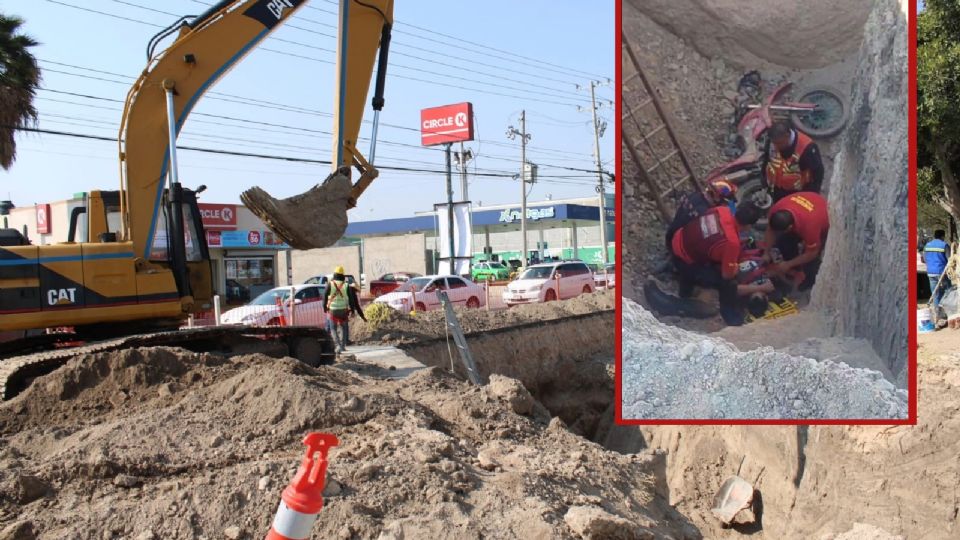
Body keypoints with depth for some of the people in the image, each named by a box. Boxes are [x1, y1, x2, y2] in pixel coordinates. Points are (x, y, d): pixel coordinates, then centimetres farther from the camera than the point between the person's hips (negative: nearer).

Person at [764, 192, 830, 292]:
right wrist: (767, 253, -11)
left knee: (811, 258, -7)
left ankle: (810, 279, 24)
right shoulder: (776, 209, -33)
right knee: (783, 241, 0)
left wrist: (788, 264, -21)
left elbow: (811, 254, -27)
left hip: (824, 223, -5)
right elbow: (770, 230, -12)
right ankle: (794, 268, 27)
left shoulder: (809, 226, -44)